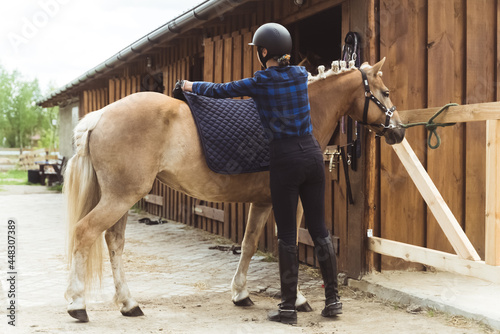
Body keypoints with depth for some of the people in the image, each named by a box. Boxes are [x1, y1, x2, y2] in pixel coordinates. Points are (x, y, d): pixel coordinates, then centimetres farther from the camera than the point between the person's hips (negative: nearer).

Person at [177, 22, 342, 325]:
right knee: (319, 229, 10)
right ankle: (333, 299, 14)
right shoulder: (301, 74, 9)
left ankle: (289, 308, 5)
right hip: (312, 152, 5)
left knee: (287, 235, 0)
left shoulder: (261, 82, -6)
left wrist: (192, 85, 24)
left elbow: (218, 91, 5)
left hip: (286, 159, -5)